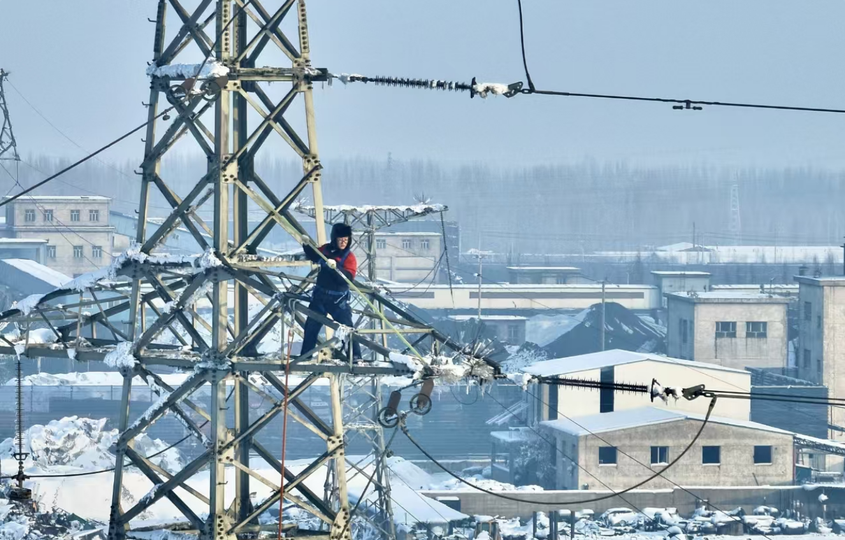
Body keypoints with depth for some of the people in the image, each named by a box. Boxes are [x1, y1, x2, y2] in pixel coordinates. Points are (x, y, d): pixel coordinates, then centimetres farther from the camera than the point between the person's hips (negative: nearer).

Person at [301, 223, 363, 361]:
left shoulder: (349, 257, -13)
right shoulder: (326, 249, 1)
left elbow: (348, 277, -25)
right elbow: (314, 257, 21)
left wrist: (335, 267, -38)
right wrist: (307, 246, 4)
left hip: (338, 299, -5)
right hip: (320, 295, 5)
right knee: (311, 327, 13)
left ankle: (355, 356, -7)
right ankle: (305, 355, 24)